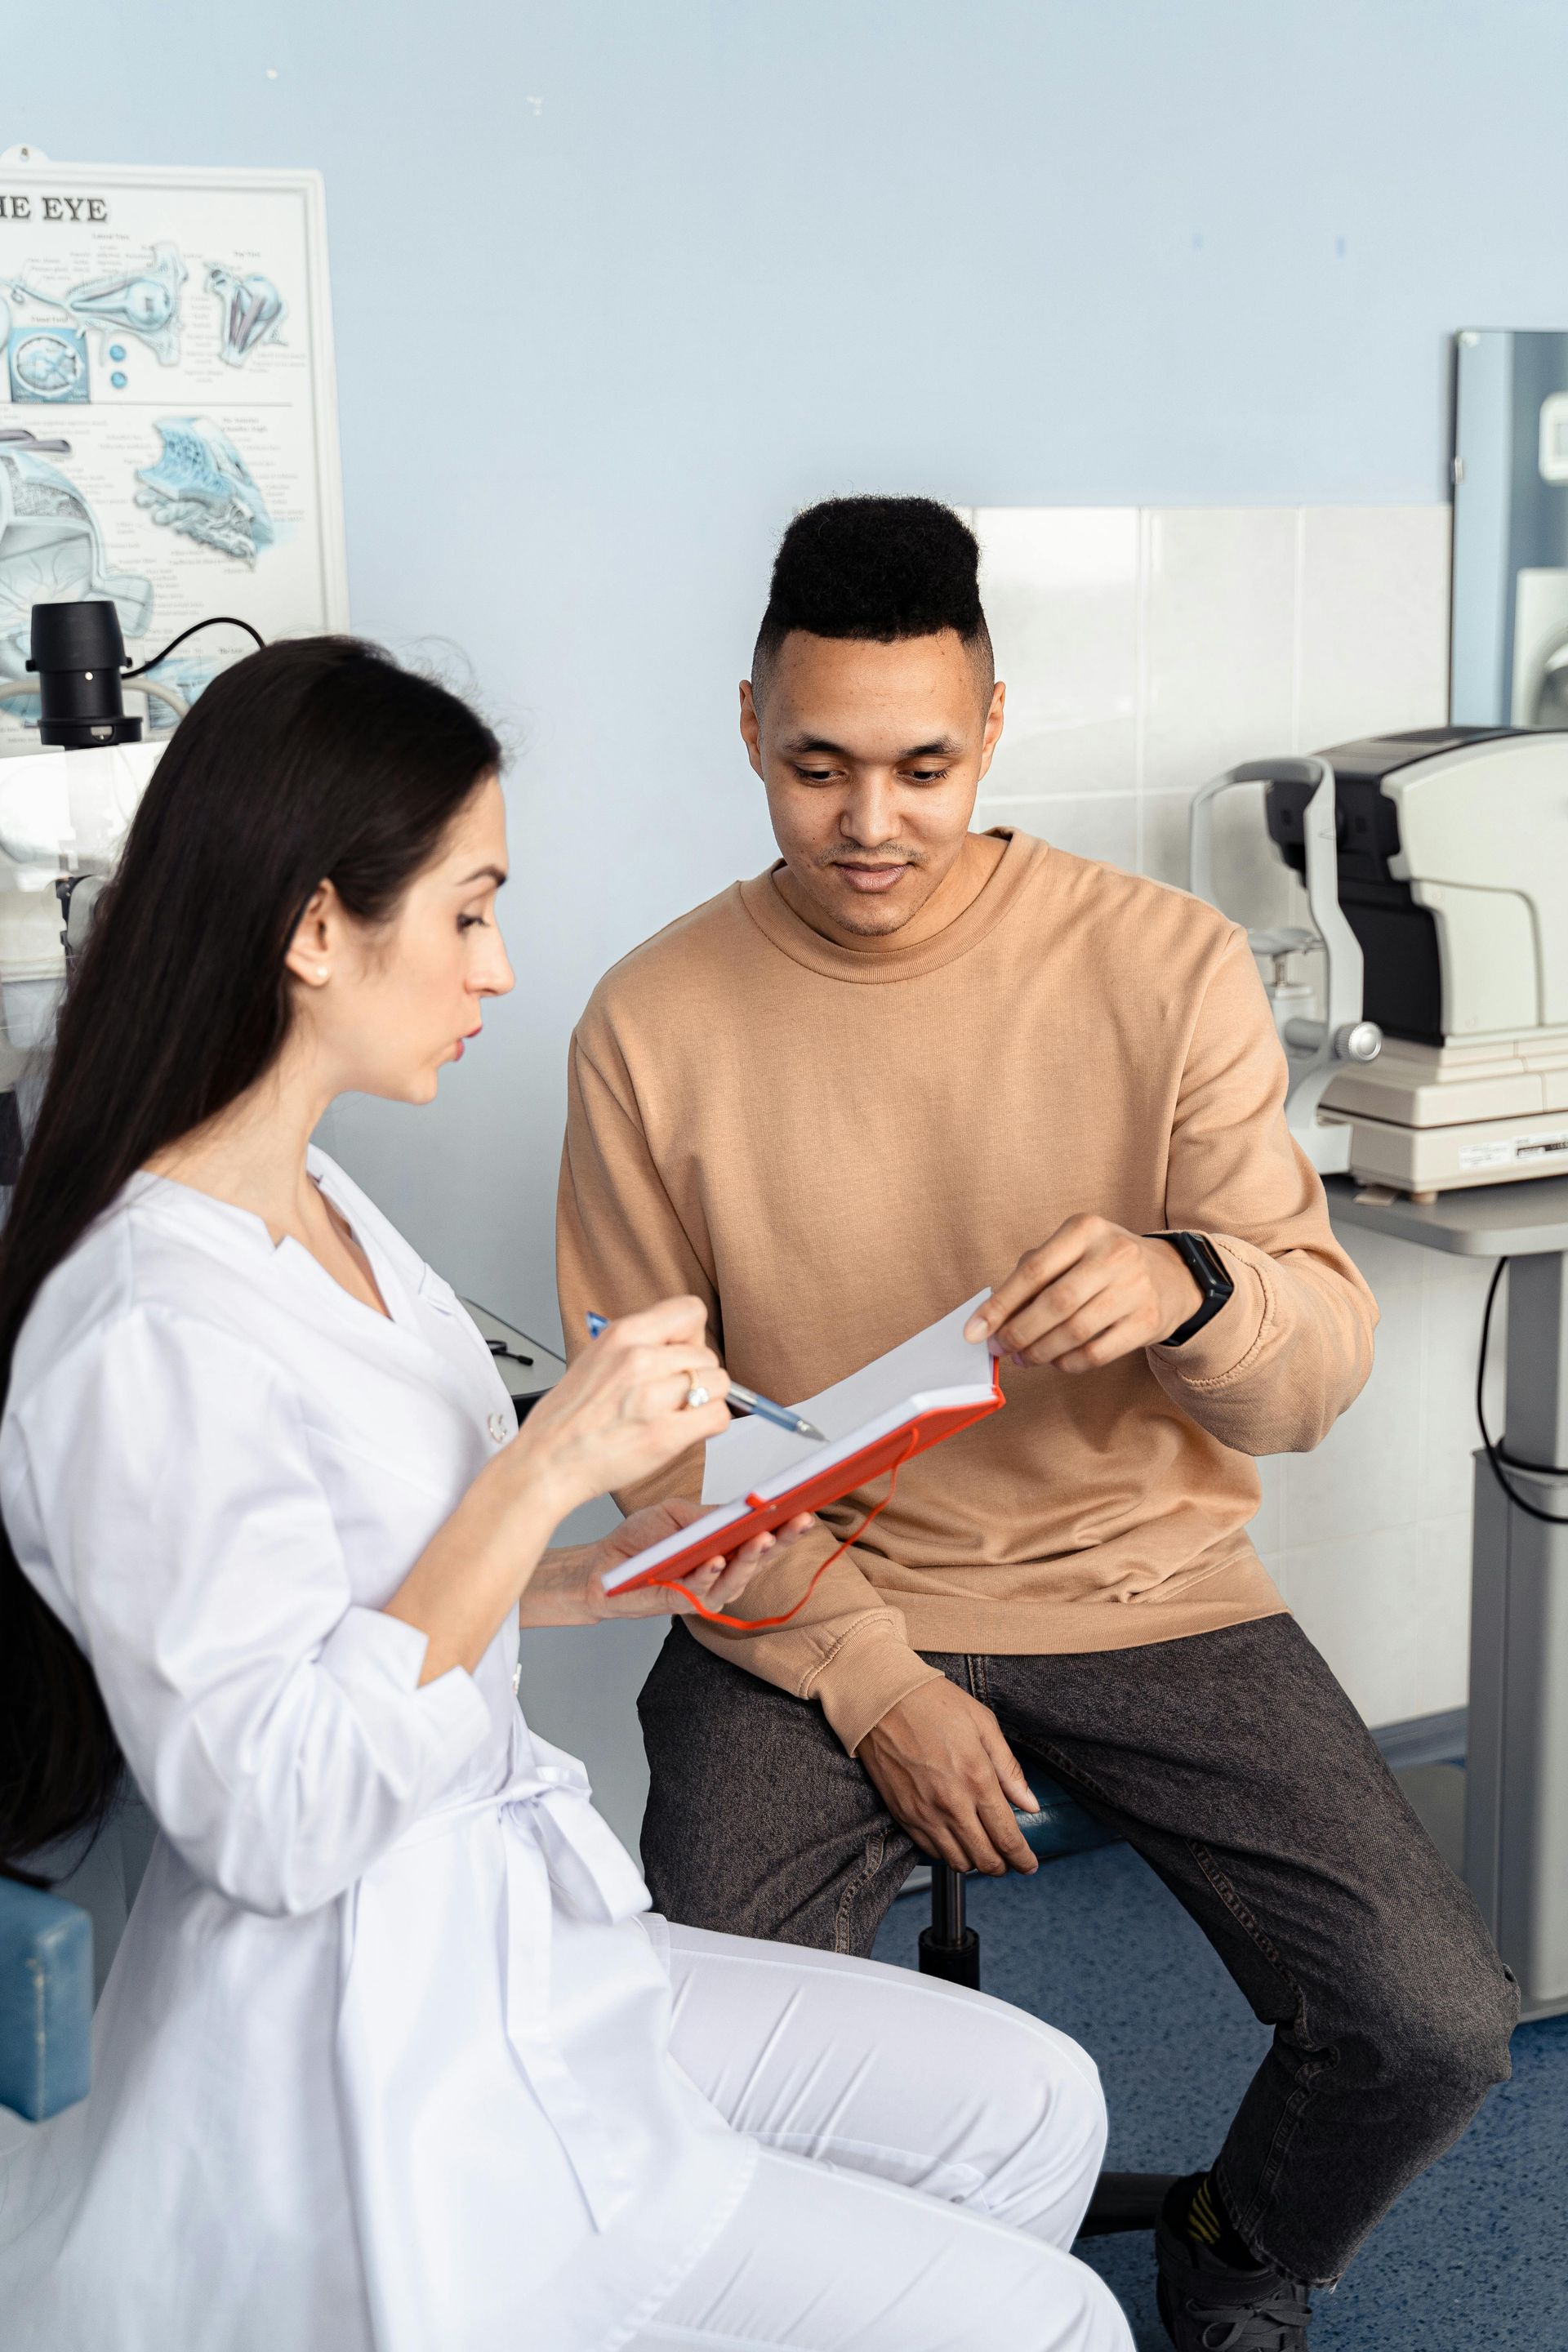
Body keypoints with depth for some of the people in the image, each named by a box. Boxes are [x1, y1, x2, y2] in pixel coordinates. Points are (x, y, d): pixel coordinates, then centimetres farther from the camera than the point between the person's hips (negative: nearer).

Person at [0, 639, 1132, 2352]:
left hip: (505, 1943, 9)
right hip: (366, 2089, -9)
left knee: (1032, 2105, 8)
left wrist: (611, 1576, 3)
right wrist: (544, 1469, -28)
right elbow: (272, 1814, -24)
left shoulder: (315, 1209, 6)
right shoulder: (151, 1337, -24)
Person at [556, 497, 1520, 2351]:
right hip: (806, 1602, 0)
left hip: (1137, 1577, 1)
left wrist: (1188, 1287, -31)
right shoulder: (653, 1025, -7)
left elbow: (1322, 1366, -7)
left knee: (1435, 2023, -13)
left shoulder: (1170, 969, -8)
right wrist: (867, 1676, -12)